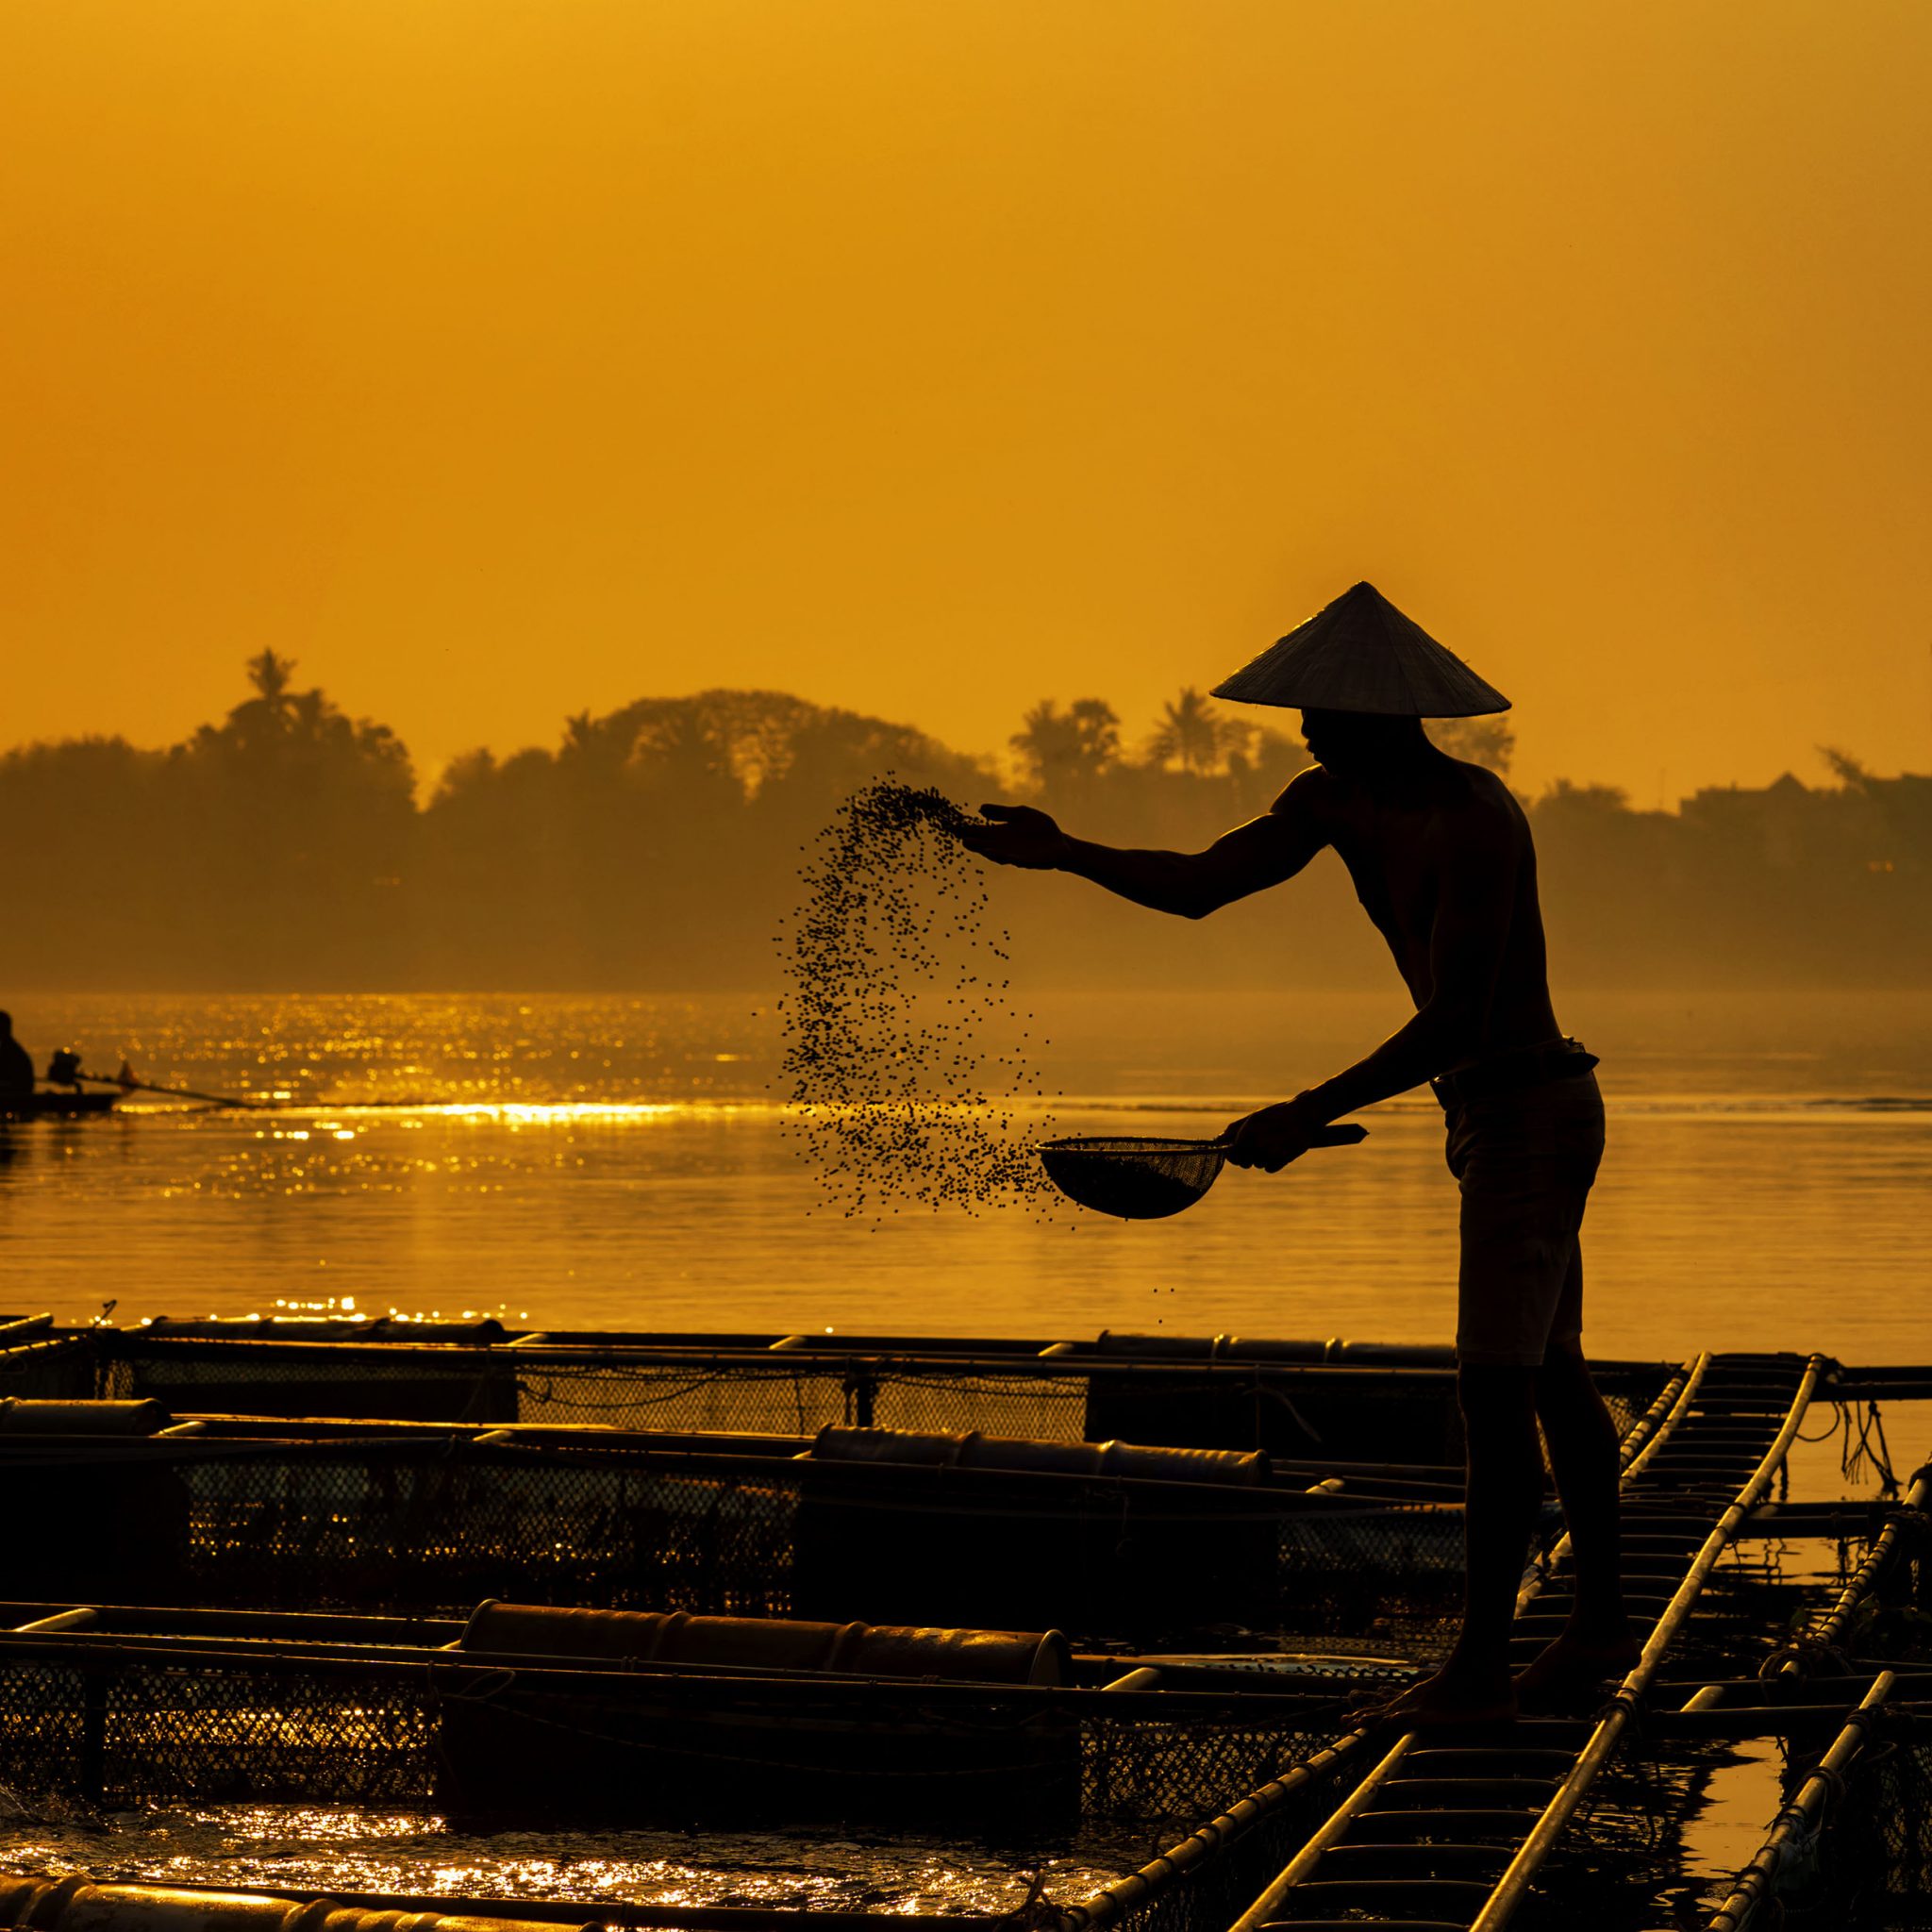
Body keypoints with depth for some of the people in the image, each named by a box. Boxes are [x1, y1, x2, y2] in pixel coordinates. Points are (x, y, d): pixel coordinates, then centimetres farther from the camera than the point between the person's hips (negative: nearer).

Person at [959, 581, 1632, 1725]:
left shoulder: (1473, 818, -24)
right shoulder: (1336, 799, 4)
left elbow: (1456, 1021, -29)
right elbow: (1197, 886, 8)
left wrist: (1317, 1112, -30)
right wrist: (1064, 855, -4)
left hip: (1530, 1114, -10)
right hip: (1499, 1114, 10)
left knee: (1494, 1388, -10)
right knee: (1550, 1375, 17)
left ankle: (1482, 1664, -6)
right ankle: (1603, 1625, 27)